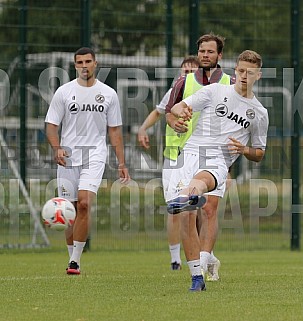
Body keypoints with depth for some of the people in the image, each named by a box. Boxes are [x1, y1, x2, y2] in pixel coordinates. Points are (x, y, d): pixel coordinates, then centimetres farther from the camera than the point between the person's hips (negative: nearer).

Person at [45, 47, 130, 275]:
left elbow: (115, 130, 12)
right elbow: (51, 125, 4)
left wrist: (121, 163, 8)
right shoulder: (64, 92, 4)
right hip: (68, 157, 1)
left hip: (95, 156, -1)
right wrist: (57, 148, -15)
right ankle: (72, 258, 20)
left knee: (84, 204, -19)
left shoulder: (108, 94, 7)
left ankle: (75, 260, -17)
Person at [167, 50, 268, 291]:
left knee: (201, 179, -39)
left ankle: (183, 199, -75)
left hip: (219, 162, -1)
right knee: (187, 217, -15)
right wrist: (181, 110, -16)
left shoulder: (259, 113, 17)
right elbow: (176, 107, 11)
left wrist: (244, 150, 1)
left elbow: (259, 154, 26)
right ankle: (197, 277, -8)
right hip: (192, 153, 1)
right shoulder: (215, 91, 14)